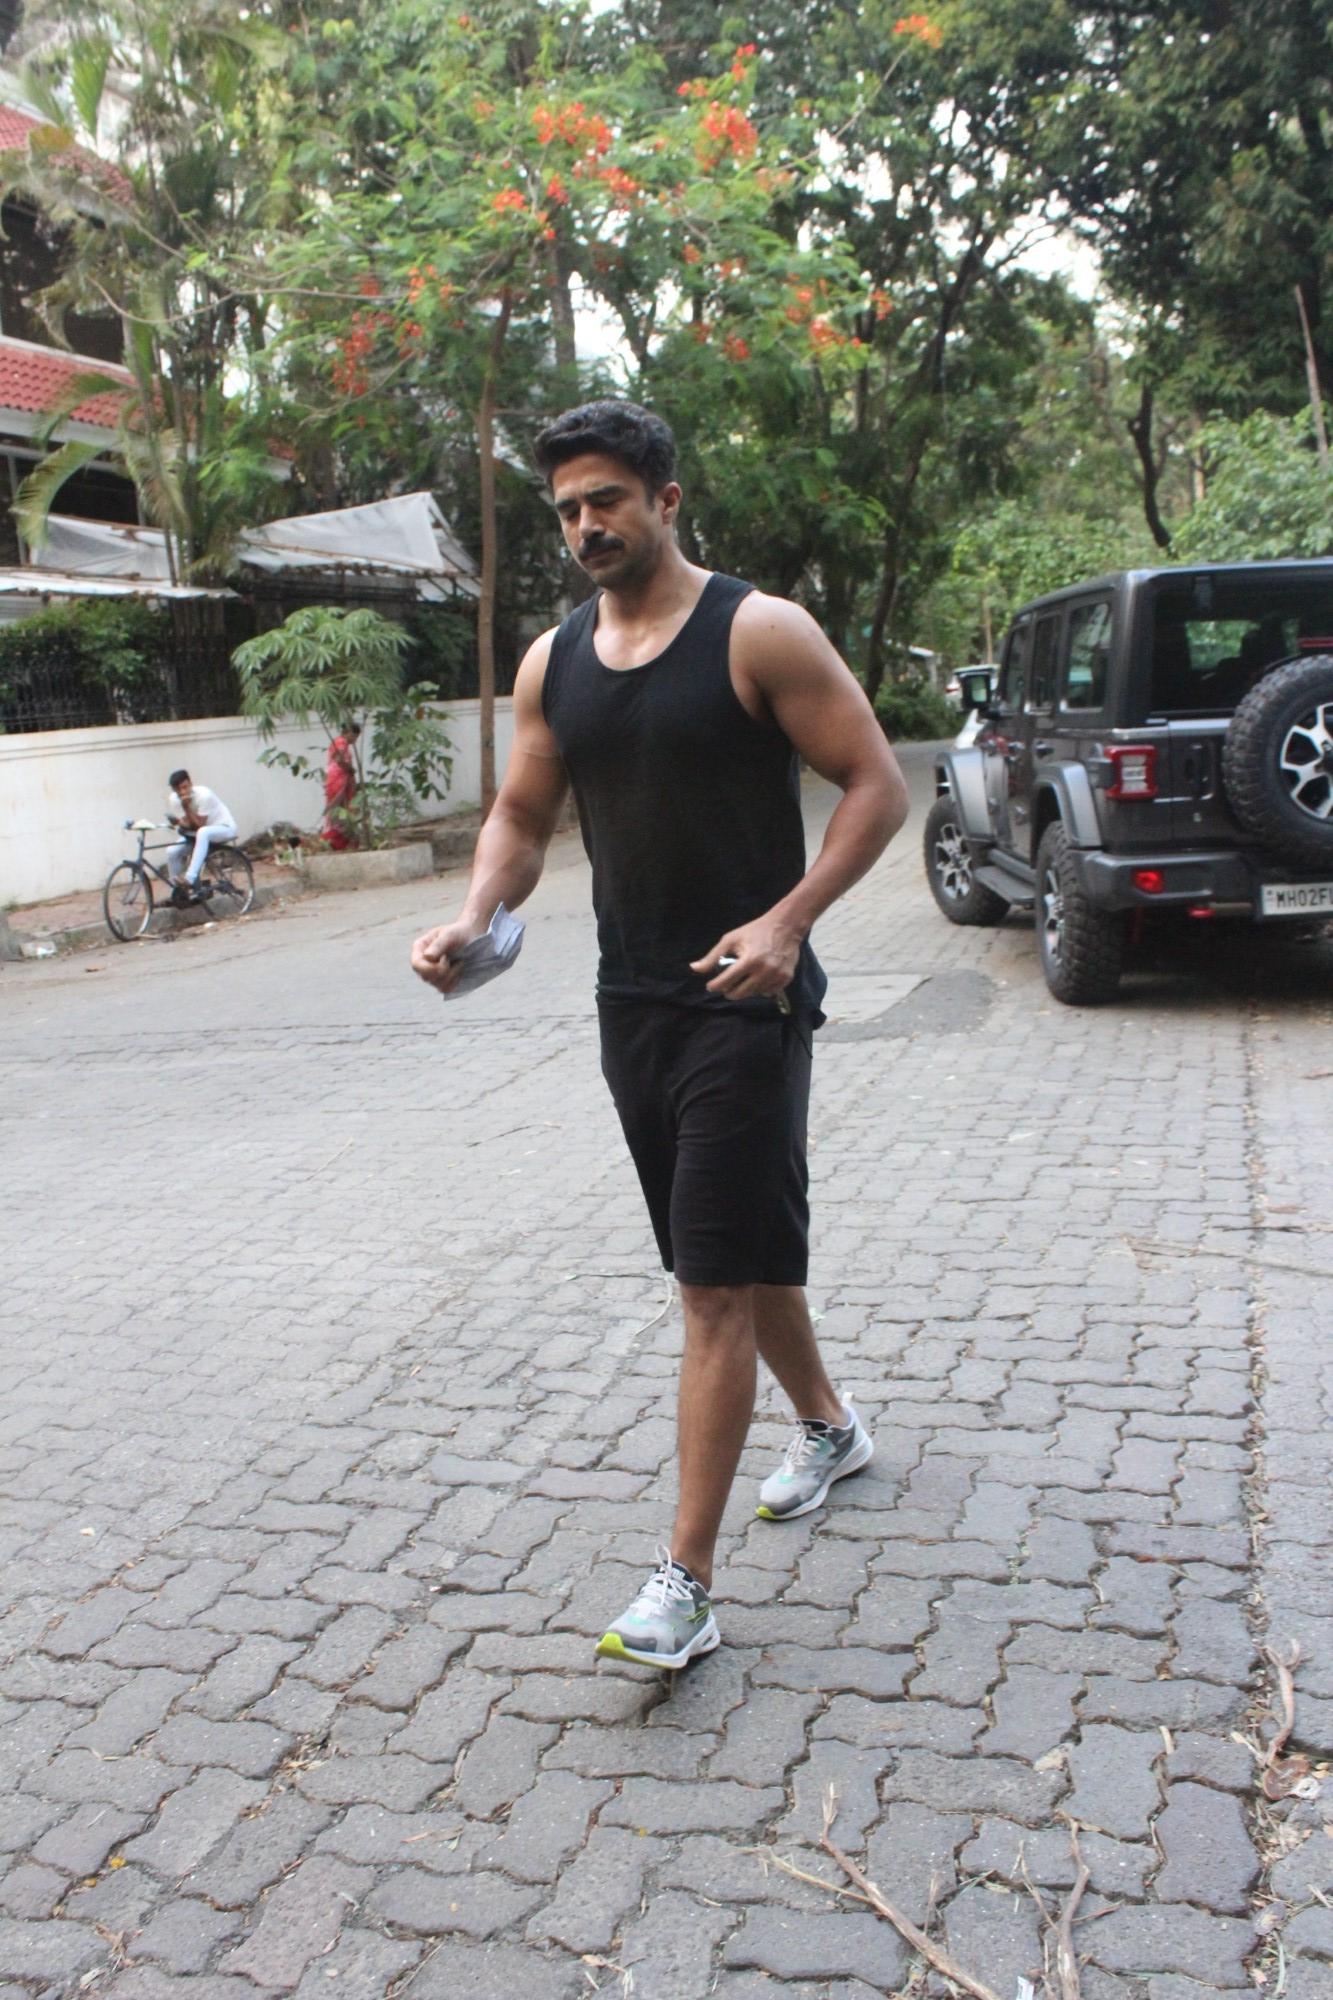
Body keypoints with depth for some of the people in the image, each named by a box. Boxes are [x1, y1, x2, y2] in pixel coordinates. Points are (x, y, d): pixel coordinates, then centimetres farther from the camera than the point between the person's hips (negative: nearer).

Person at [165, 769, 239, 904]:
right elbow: (187, 825, -12)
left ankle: (189, 879, -43)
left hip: (224, 827, -6)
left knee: (203, 833, -40)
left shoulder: (203, 795, -26)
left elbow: (200, 825, -25)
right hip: (196, 832, 6)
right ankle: (177, 889, 3)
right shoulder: (173, 799, -11)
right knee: (172, 851, -15)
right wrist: (179, 822, -31)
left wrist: (187, 807, -31)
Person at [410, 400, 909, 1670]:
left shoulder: (758, 634, -10)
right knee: (733, 1256, 19)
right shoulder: (552, 663, 8)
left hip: (747, 1004, -6)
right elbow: (522, 816, 14)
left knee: (719, 1283, -7)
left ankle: (685, 1587, -2)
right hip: (632, 1004, 7)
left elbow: (877, 783, -10)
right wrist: (474, 916, -7)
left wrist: (786, 921, -22)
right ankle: (829, 1429, 43)